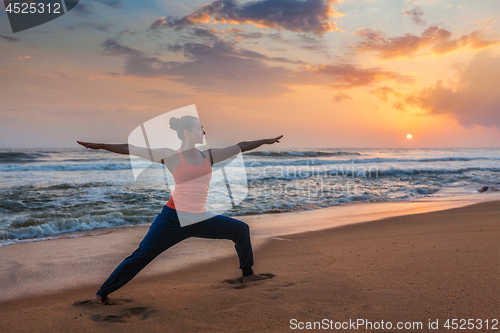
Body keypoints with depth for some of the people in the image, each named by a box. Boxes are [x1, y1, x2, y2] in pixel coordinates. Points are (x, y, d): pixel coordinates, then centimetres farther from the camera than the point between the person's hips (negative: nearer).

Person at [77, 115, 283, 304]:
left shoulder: (208, 156, 10)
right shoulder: (171, 156, -3)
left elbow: (239, 147, 16)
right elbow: (131, 150, -2)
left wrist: (265, 141, 21)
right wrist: (101, 146, -4)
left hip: (199, 219, 5)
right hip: (173, 218, -5)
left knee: (241, 229, 5)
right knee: (142, 255, -8)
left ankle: (247, 274, 23)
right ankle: (102, 293, 6)